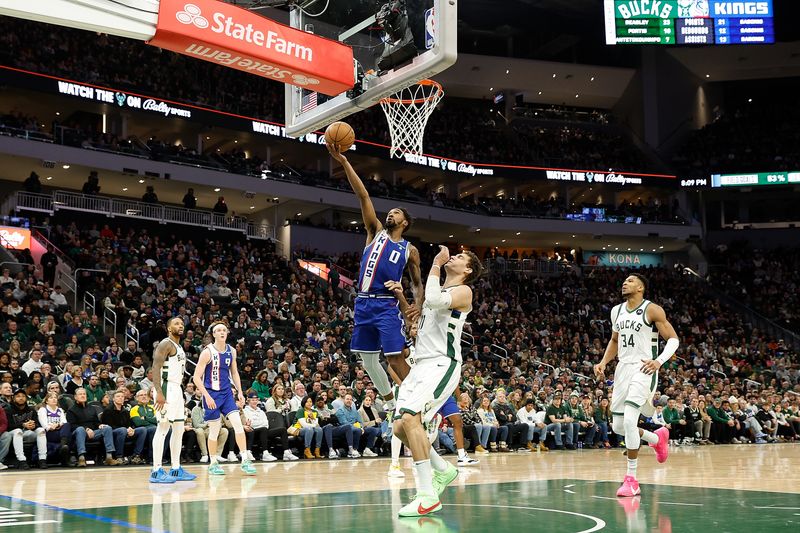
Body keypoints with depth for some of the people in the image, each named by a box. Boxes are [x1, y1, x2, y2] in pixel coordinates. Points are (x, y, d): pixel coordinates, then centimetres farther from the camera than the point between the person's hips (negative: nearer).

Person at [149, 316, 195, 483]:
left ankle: (176, 470, 16)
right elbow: (156, 368, -19)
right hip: (166, 389, -10)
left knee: (179, 429, 11)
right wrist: (159, 393, -28)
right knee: (163, 428, -10)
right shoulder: (165, 344, -9)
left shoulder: (179, 348, 20)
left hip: (176, 389, 10)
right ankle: (156, 471, -9)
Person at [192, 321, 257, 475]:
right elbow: (197, 377, -13)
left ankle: (245, 461, -6)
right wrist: (207, 396, -20)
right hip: (212, 393, -4)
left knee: (238, 424, -8)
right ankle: (213, 464, 16)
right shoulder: (207, 352, -12)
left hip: (227, 392, 4)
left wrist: (240, 392, 7)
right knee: (214, 430, 2)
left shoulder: (231, 351, 5)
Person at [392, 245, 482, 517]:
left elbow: (434, 301, -24)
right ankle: (443, 470, 24)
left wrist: (436, 265, -13)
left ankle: (428, 496, -23)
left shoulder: (463, 291, -4)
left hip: (442, 364, -9)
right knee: (400, 427, 5)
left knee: (410, 418, -25)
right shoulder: (439, 290, 22)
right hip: (421, 364, 9)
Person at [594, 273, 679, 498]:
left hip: (644, 369, -7)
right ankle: (657, 438, 37)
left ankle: (631, 479, -9)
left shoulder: (652, 310, -7)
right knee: (618, 426, 8)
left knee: (629, 420, -21)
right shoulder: (617, 311, 12)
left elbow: (673, 339, -7)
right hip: (623, 369, 7)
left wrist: (659, 361, -22)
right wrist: (603, 362, 9)